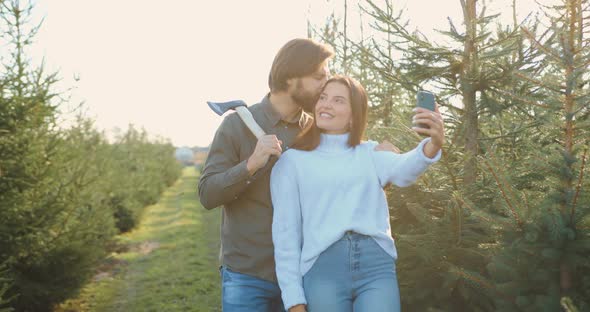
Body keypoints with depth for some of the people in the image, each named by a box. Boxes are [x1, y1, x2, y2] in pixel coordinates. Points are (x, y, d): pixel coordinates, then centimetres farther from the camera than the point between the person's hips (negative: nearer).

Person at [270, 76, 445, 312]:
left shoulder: (370, 153, 15)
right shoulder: (292, 160, 10)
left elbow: (404, 170, -8)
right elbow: (285, 231, 6)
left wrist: (433, 145, -31)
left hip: (376, 267, 1)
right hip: (323, 268, -1)